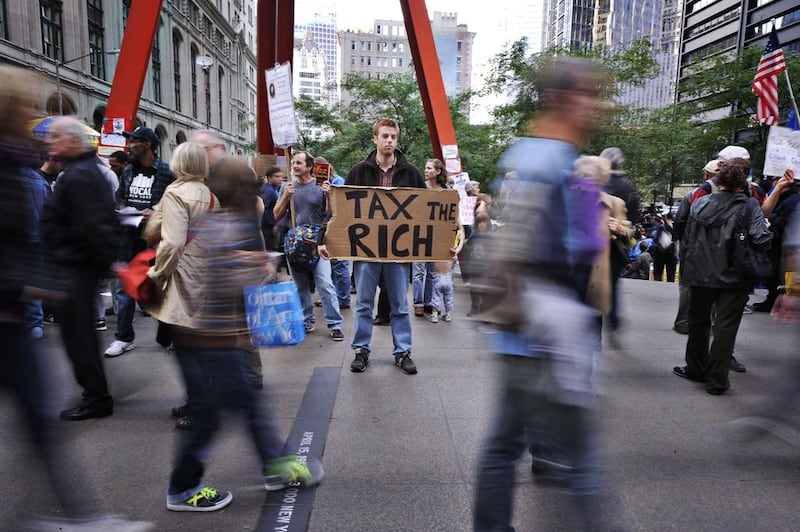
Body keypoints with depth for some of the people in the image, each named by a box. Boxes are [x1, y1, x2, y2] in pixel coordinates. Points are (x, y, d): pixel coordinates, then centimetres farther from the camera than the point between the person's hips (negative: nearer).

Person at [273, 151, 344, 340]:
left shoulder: (320, 186, 0)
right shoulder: (287, 187, 8)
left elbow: (331, 215, 0)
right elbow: (277, 215, 7)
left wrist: (328, 196, -16)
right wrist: (286, 196, -7)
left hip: (318, 243, -3)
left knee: (325, 284, -8)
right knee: (300, 286, 11)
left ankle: (335, 324, -3)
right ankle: (307, 321, 23)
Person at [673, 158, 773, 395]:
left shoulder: (700, 203, -1)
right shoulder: (749, 205, -10)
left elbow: (687, 238, 3)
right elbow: (761, 238, -20)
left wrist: (691, 269, 13)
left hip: (701, 274, 3)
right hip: (733, 277, -3)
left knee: (698, 322, 19)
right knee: (725, 327, 5)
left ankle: (696, 369, 32)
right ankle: (716, 380, 8)